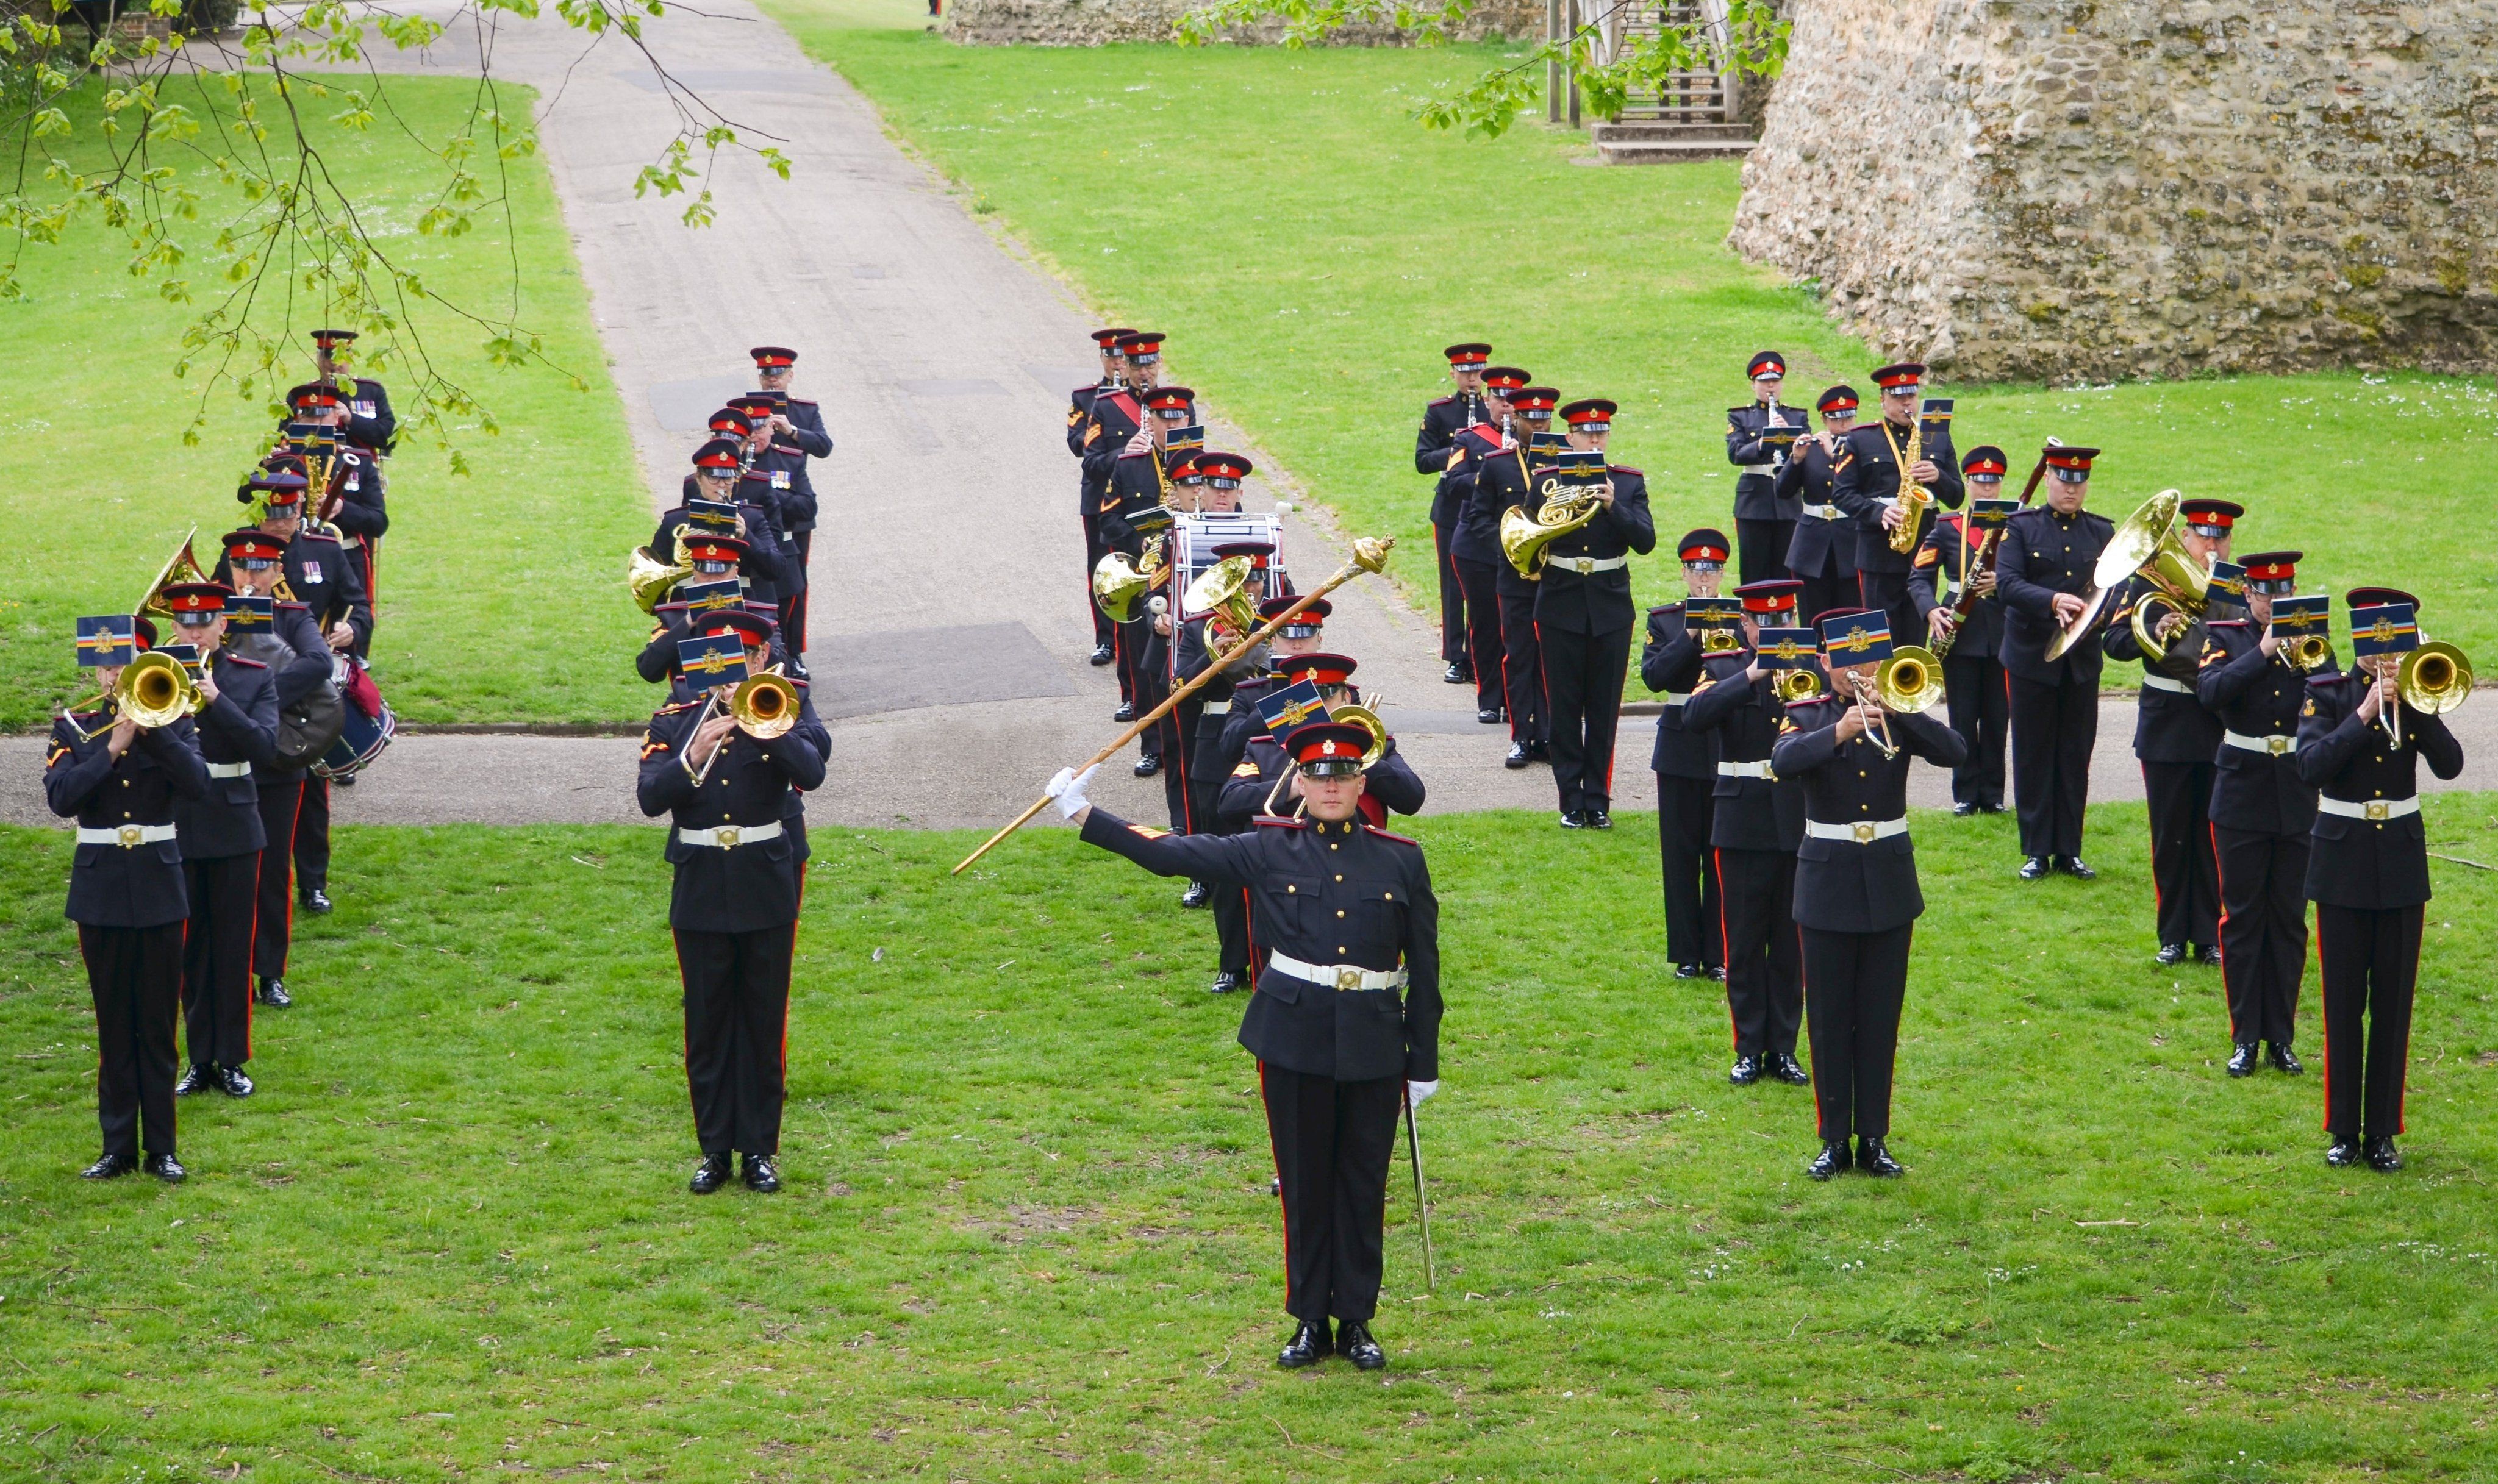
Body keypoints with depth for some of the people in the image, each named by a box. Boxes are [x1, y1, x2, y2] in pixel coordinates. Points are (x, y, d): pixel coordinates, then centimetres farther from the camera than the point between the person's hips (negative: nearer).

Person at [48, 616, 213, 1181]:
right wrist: (112, 749, -21)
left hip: (158, 885, -1)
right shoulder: (74, 728, 2)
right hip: (100, 888, 1)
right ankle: (118, 1147, 12)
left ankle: (161, 1149, 9)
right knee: (114, 1027, 6)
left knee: (158, 1027, 3)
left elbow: (196, 782, -16)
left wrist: (152, 727, -23)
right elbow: (60, 796, -13)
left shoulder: (172, 722, 1)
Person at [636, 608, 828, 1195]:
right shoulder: (673, 721, 3)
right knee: (708, 1027, 6)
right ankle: (715, 1150, 15)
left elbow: (812, 772, -16)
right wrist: (693, 757, -24)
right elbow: (651, 798, -9)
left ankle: (760, 1149, 13)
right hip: (701, 889, 1)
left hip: (767, 887, -1)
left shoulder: (784, 706, 1)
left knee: (764, 1025, 5)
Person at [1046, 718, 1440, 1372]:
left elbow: (1424, 967, 5)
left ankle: (1355, 1321, 18)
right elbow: (1173, 853, 0)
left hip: (1373, 1048, 0)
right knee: (1305, 1184, 7)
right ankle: (1310, 1320, 18)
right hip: (1294, 1041, 0)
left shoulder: (1401, 860, 2)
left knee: (1363, 1185, 7)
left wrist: (1424, 1060, 4)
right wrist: (1083, 815, -5)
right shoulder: (1271, 851, 1)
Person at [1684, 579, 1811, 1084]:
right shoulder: (1724, 672, 2)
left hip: (1799, 824, 1)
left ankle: (1783, 1048, 14)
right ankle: (1749, 1050, 12)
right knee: (1744, 946, 3)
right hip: (1743, 826, -1)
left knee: (1792, 946, 6)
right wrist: (1750, 677, -23)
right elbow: (1693, 718, -17)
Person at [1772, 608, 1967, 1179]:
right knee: (1830, 1020, 3)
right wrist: (1839, 730, -36)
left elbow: (1953, 751, -14)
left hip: (1890, 881, 1)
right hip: (1828, 881, -1)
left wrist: (1895, 709, -24)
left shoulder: (1899, 715, 3)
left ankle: (1874, 1139, 13)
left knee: (1881, 1019, 6)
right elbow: (1783, 761, -22)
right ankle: (1834, 1139, 11)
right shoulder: (1807, 716, -1)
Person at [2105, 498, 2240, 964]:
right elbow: (2114, 640, -7)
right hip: (2167, 724, 0)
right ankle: (2172, 938, 14)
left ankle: (2210, 937, 13)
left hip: (2223, 726, 0)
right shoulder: (2150, 579, 1)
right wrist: (2154, 634, -24)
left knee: (2214, 836, 4)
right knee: (2170, 836, 5)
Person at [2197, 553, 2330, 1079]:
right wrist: (2264, 651, -23)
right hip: (2243, 795, -2)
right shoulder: (2225, 637, -1)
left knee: (2289, 921, 6)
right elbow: (2211, 691, -19)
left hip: (2300, 798, 2)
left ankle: (2281, 1036, 13)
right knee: (2242, 919, 2)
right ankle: (2245, 1038, 8)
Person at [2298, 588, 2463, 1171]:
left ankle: (2383, 1132, 11)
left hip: (2401, 861, 2)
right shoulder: (2328, 693, -4)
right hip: (2343, 861, -2)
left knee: (2394, 1004, 4)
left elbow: (2450, 764, -12)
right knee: (2344, 1003, 3)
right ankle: (2344, 1130, 12)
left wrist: (2413, 703, -21)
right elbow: (2310, 764, -19)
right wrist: (2365, 715, -24)